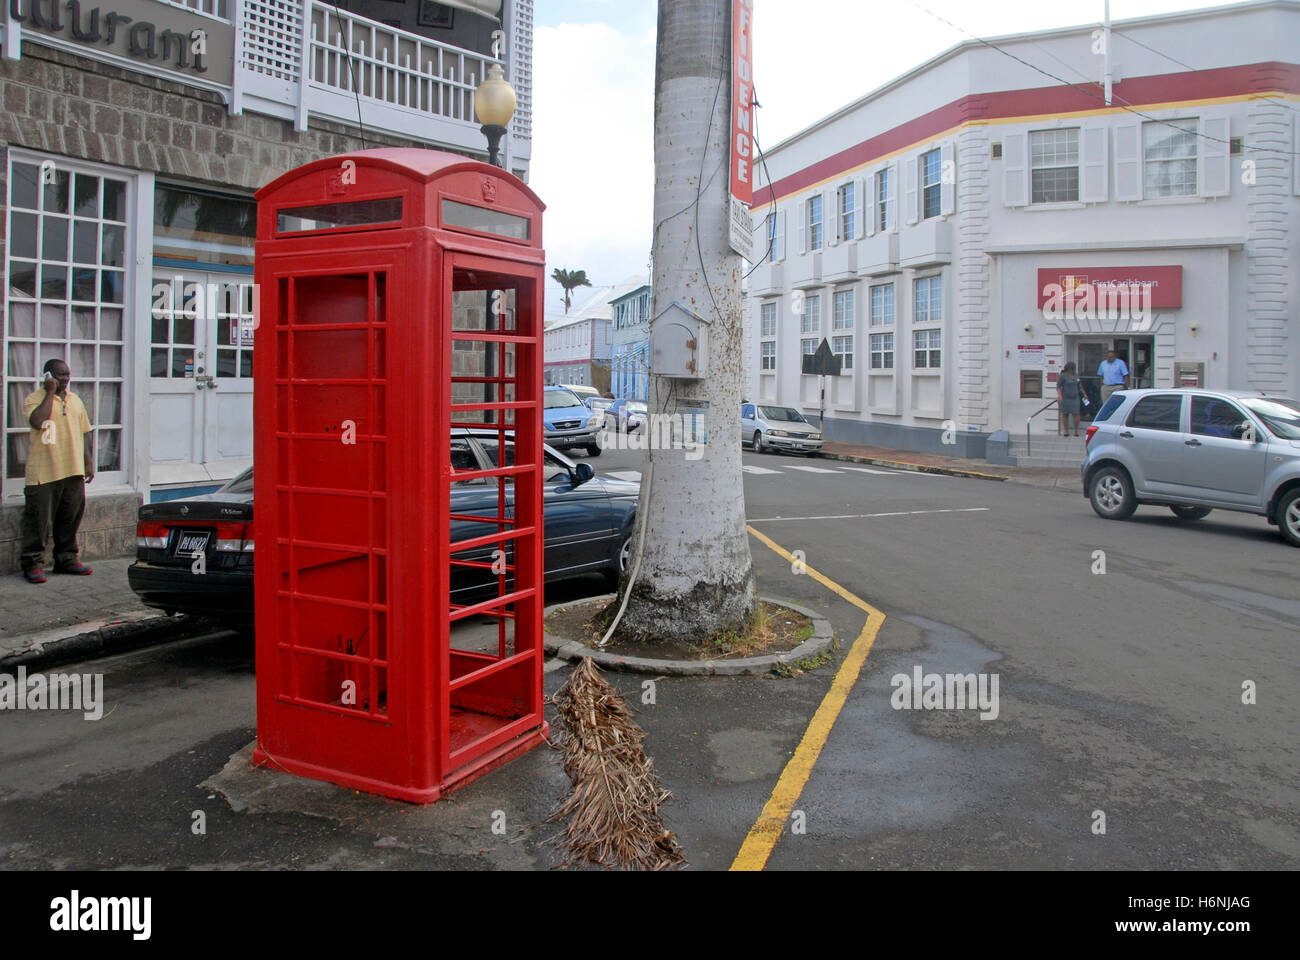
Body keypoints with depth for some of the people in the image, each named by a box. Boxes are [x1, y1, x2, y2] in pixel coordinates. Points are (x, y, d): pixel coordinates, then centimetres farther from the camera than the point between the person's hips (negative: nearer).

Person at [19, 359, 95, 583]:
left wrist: (89, 462, 12)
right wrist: (50, 392, -15)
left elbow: (84, 433, 19)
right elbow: (38, 421, -23)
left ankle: (66, 559, 21)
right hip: (43, 473, -5)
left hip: (73, 472, 5)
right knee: (39, 519, -2)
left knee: (70, 519, 10)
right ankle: (33, 564, 6)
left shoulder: (75, 400, 15)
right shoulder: (34, 399, -3)